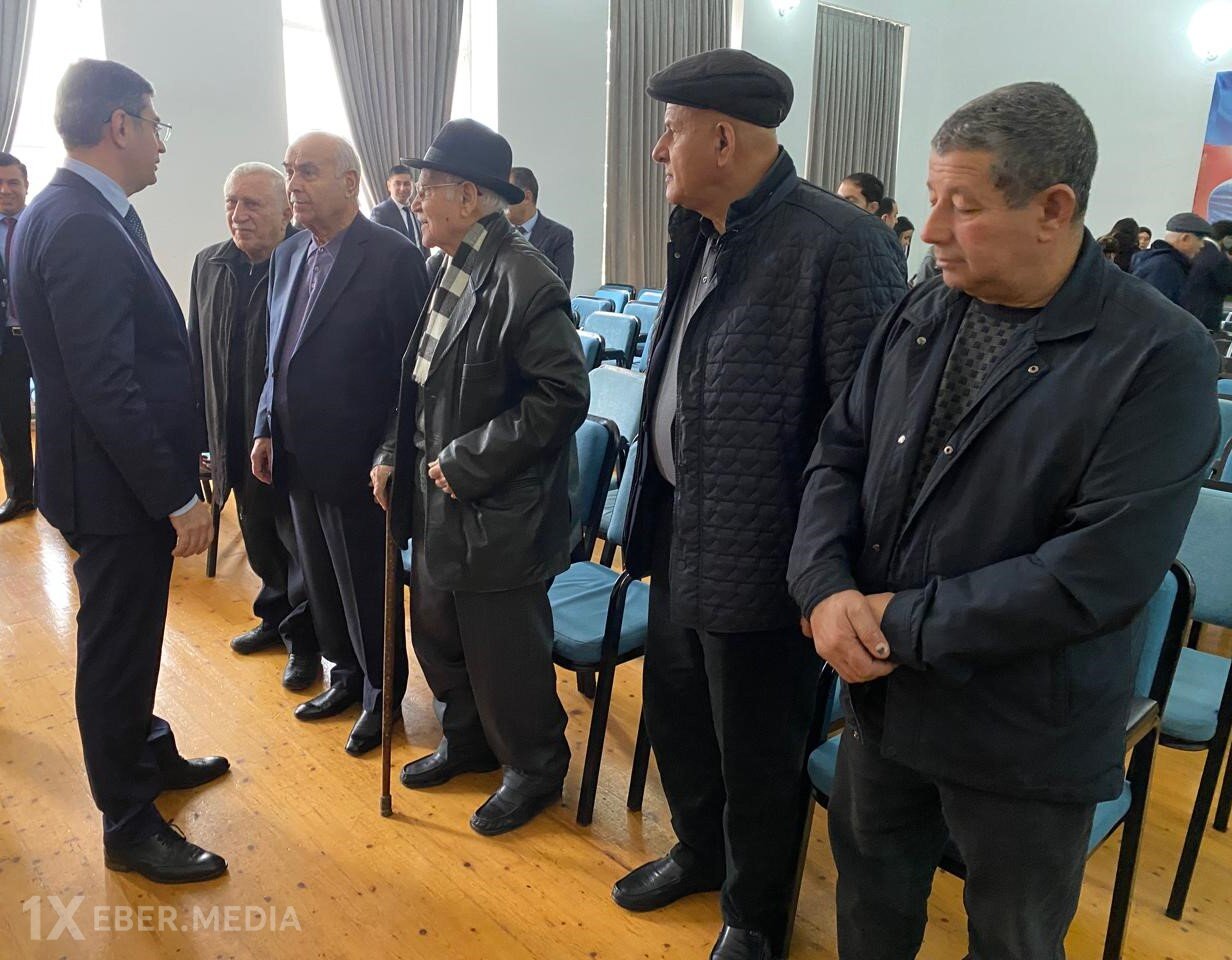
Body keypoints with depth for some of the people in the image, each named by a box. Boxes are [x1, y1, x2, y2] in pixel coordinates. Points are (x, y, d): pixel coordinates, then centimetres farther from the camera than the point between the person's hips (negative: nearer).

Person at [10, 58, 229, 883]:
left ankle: (147, 755, 45)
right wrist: (178, 496, -22)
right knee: (117, 648, 6)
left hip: (128, 474, 10)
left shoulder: (84, 214, 9)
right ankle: (130, 826, 24)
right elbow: (105, 386, -26)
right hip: (117, 485, -10)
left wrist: (178, 470, 16)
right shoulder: (81, 228, -22)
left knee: (129, 638, 24)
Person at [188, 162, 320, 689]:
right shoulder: (209, 265, 5)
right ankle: (275, 617, 41)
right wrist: (206, 430, 9)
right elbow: (197, 354, 11)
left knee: (301, 545, 7)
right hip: (237, 438, 7)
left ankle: (304, 638, 25)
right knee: (259, 539, 21)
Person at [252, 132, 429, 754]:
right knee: (321, 582, 20)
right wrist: (266, 429, 9)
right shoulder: (287, 255, 9)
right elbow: (278, 357, 16)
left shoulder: (393, 256, -14)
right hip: (297, 457, 7)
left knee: (367, 587, 8)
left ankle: (383, 695, 30)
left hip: (354, 462, -7)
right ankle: (346, 676, 41)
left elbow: (410, 369, -14)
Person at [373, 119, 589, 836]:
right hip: (441, 505, 9)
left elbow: (563, 396, -24)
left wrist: (467, 461, -20)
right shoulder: (451, 271, 8)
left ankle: (536, 770, 31)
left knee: (505, 655, 6)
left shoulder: (524, 280, -19)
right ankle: (470, 742, 45)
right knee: (438, 634, 22)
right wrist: (397, 454, 7)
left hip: (499, 514, -9)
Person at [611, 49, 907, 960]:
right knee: (674, 714, 25)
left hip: (759, 557, -8)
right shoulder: (703, 237, 8)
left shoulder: (840, 242, -19)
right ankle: (700, 853, 53)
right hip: (681, 532, 8)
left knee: (757, 755, 13)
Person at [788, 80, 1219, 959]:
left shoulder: (1160, 358, -18)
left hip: (1024, 735, -4)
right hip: (881, 693, 5)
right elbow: (841, 453, 1)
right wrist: (827, 586, -17)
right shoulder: (923, 313, 0)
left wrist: (906, 624, -21)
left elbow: (1102, 571, -25)